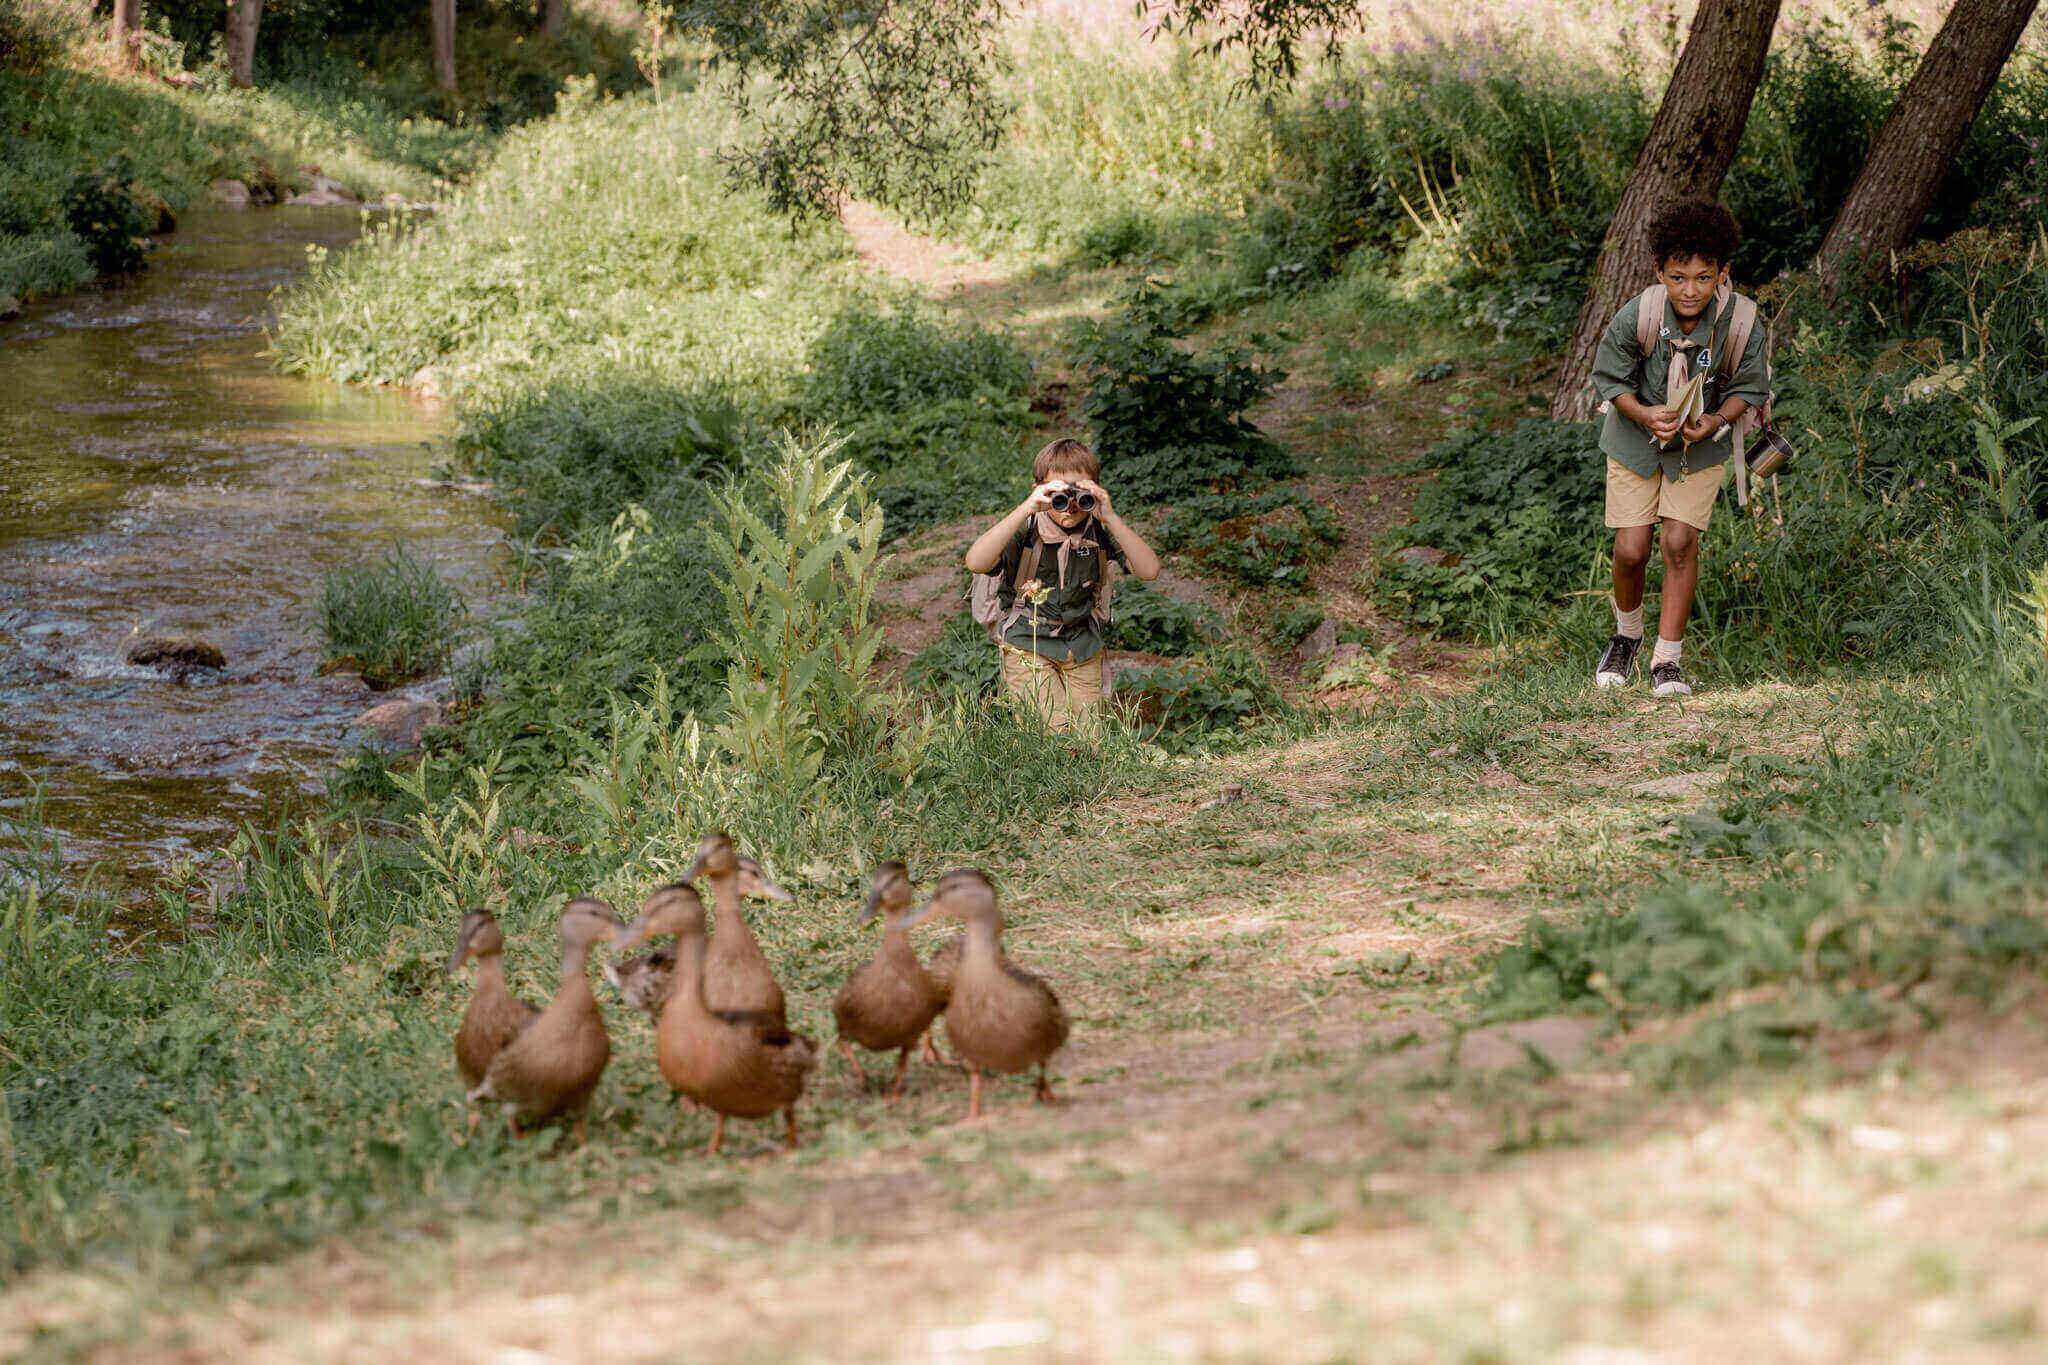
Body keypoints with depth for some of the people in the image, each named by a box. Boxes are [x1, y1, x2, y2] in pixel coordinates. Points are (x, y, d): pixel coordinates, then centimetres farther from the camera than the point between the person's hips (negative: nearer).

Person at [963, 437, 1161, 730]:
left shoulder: (1099, 530, -11)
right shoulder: (1026, 530, -19)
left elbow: (1149, 571, -22)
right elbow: (975, 563, -37)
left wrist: (1111, 518, -34)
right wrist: (1025, 509, -43)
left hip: (1083, 647, 4)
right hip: (1028, 645, -4)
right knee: (1055, 731, -16)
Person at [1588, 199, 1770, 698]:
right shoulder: (1637, 316, -24)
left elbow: (1750, 386, -6)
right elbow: (1608, 377, -8)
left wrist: (1716, 420, -25)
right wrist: (1643, 414, -26)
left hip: (1701, 445, 0)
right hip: (1636, 438, 0)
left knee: (1679, 540, -13)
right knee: (1631, 549, -5)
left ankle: (1667, 658, 1)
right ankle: (1627, 634, 26)